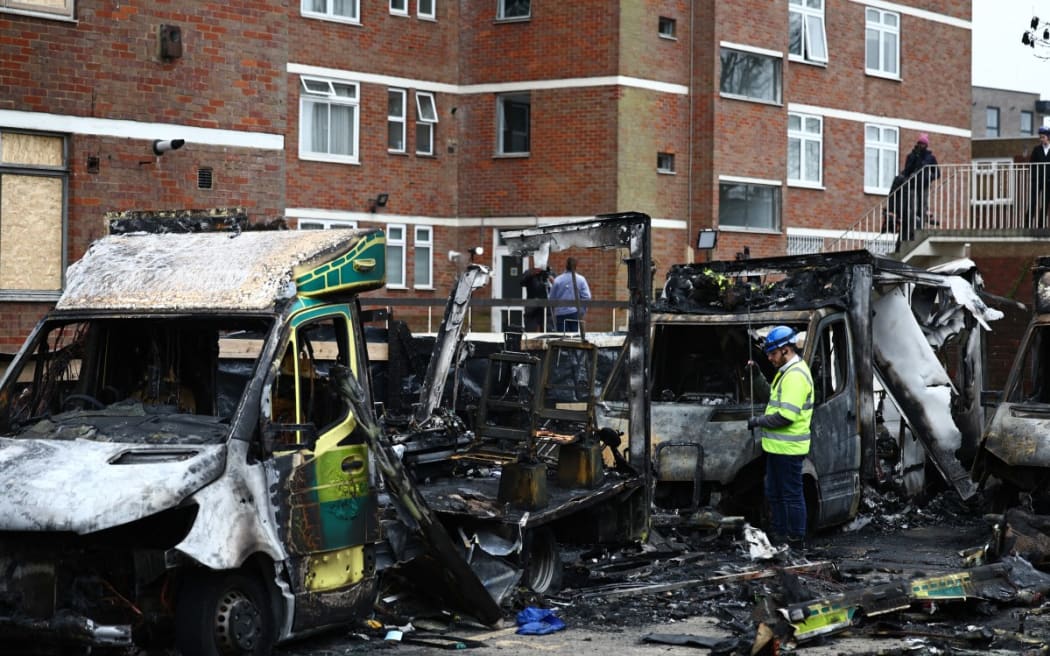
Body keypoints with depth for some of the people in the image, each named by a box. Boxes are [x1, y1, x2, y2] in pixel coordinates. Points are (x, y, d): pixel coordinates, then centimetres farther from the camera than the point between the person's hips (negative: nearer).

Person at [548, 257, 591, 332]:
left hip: (560, 314, 1)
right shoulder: (581, 279, -3)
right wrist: (582, 311, 3)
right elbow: (586, 297, -7)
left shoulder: (557, 280, -1)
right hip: (575, 313, -1)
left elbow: (552, 298, 5)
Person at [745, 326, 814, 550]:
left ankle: (797, 540, 3)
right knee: (774, 493, 18)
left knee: (792, 495, -3)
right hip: (778, 445, 11)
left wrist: (759, 421, -15)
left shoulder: (795, 375, -19)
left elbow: (787, 415, -25)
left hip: (788, 448, -11)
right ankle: (778, 534, 27)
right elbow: (772, 396, 27)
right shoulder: (786, 372, 15)